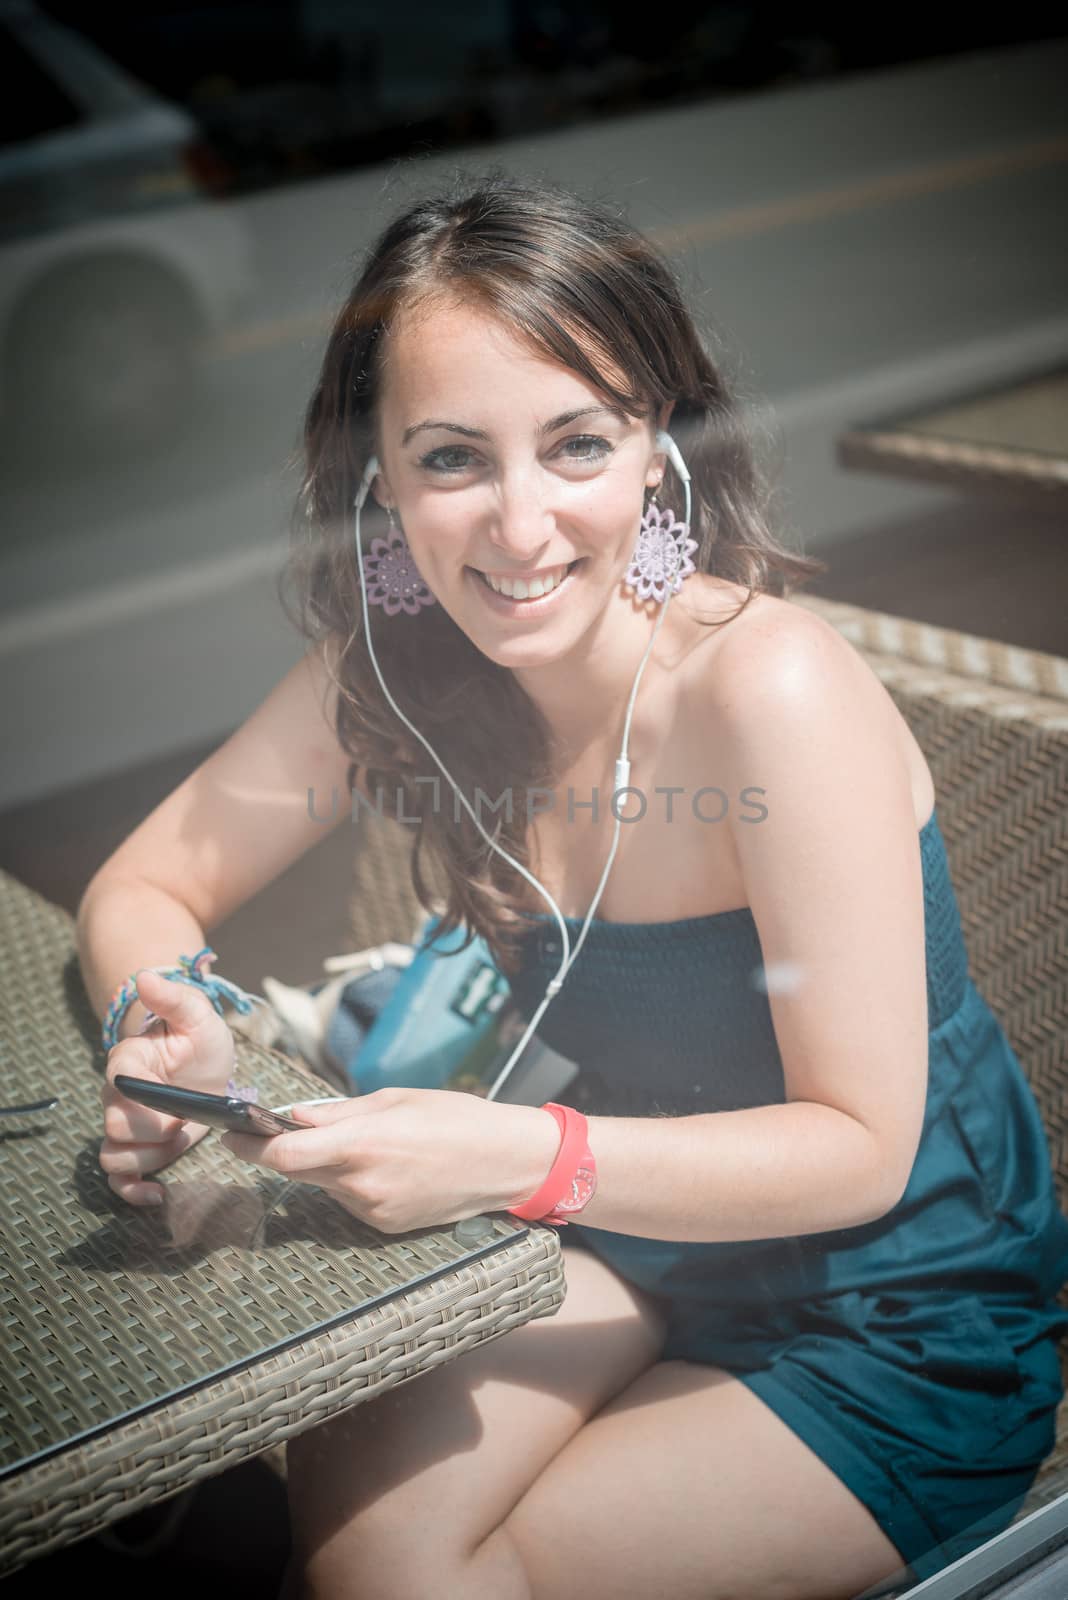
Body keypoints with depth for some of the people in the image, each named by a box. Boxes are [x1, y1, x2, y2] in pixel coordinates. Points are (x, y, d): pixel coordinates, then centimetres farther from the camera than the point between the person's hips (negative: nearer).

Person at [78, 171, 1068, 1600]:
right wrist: (173, 1032, -25)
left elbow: (862, 1146, -25)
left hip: (903, 1332, -4)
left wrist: (511, 1154, -37)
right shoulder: (393, 668, -11)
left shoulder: (769, 685, -30)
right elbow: (146, 885, -2)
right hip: (650, 1236, 5)